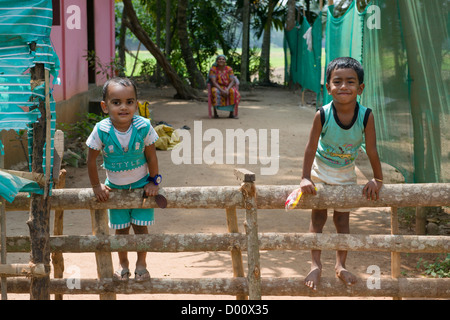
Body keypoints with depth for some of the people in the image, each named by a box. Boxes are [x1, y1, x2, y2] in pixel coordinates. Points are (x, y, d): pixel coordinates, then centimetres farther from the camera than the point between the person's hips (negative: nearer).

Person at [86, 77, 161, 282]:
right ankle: (123, 264, 30)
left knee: (140, 226, 4)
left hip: (141, 185, -1)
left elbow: (151, 157, -9)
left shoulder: (143, 127, -23)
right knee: (121, 229, 11)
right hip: (115, 187, 1)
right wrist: (96, 186, -2)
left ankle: (141, 263, 24)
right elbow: (91, 159, -9)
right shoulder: (101, 131, -23)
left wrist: (153, 182, -3)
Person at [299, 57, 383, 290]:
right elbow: (311, 147, -19)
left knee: (342, 219, 9)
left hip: (346, 174, 1)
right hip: (320, 170, -1)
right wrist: (306, 178, -17)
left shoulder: (366, 116, -24)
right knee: (318, 216, 2)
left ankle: (340, 265, 23)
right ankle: (315, 265, 11)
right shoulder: (322, 115, -27)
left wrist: (377, 179, -8)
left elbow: (371, 149, -15)